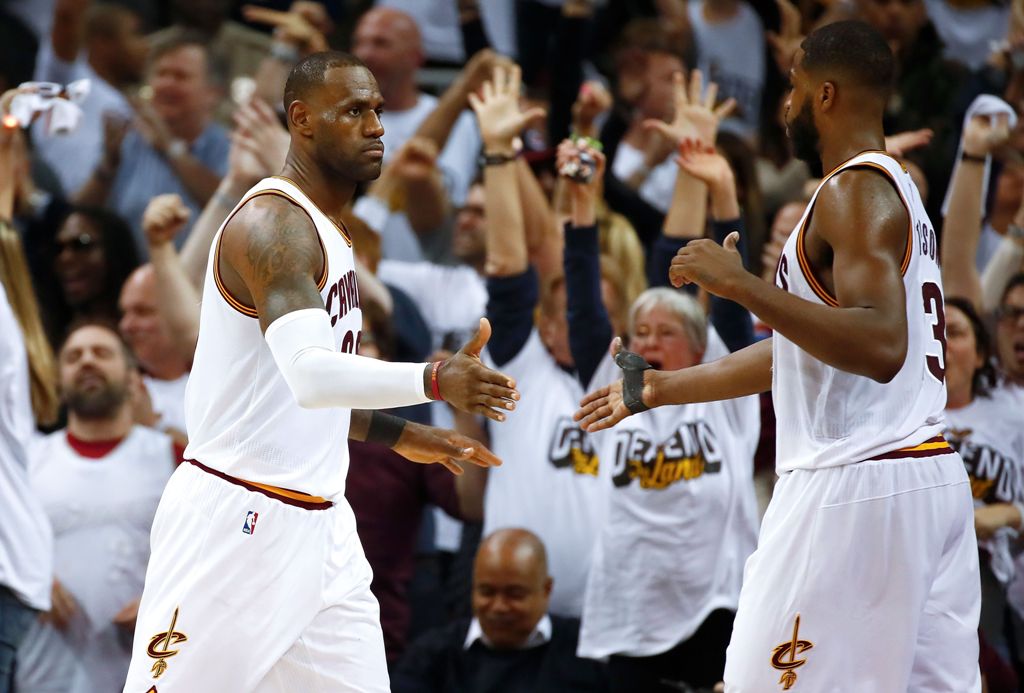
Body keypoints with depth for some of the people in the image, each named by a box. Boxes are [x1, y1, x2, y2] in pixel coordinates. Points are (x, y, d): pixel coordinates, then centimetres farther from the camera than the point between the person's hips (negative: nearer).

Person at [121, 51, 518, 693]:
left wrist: (400, 434, 19)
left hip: (316, 522, 9)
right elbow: (309, 374, -33)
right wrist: (433, 380, -44)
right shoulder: (272, 224, -17)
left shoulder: (327, 230, 15)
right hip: (236, 521, -9)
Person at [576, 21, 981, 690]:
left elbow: (880, 347, -25)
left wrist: (743, 284, -23)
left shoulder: (856, 190, -11)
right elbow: (800, 351, 28)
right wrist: (657, 388, 35)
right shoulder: (897, 189, 20)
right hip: (934, 478, 10)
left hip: (855, 486, -10)